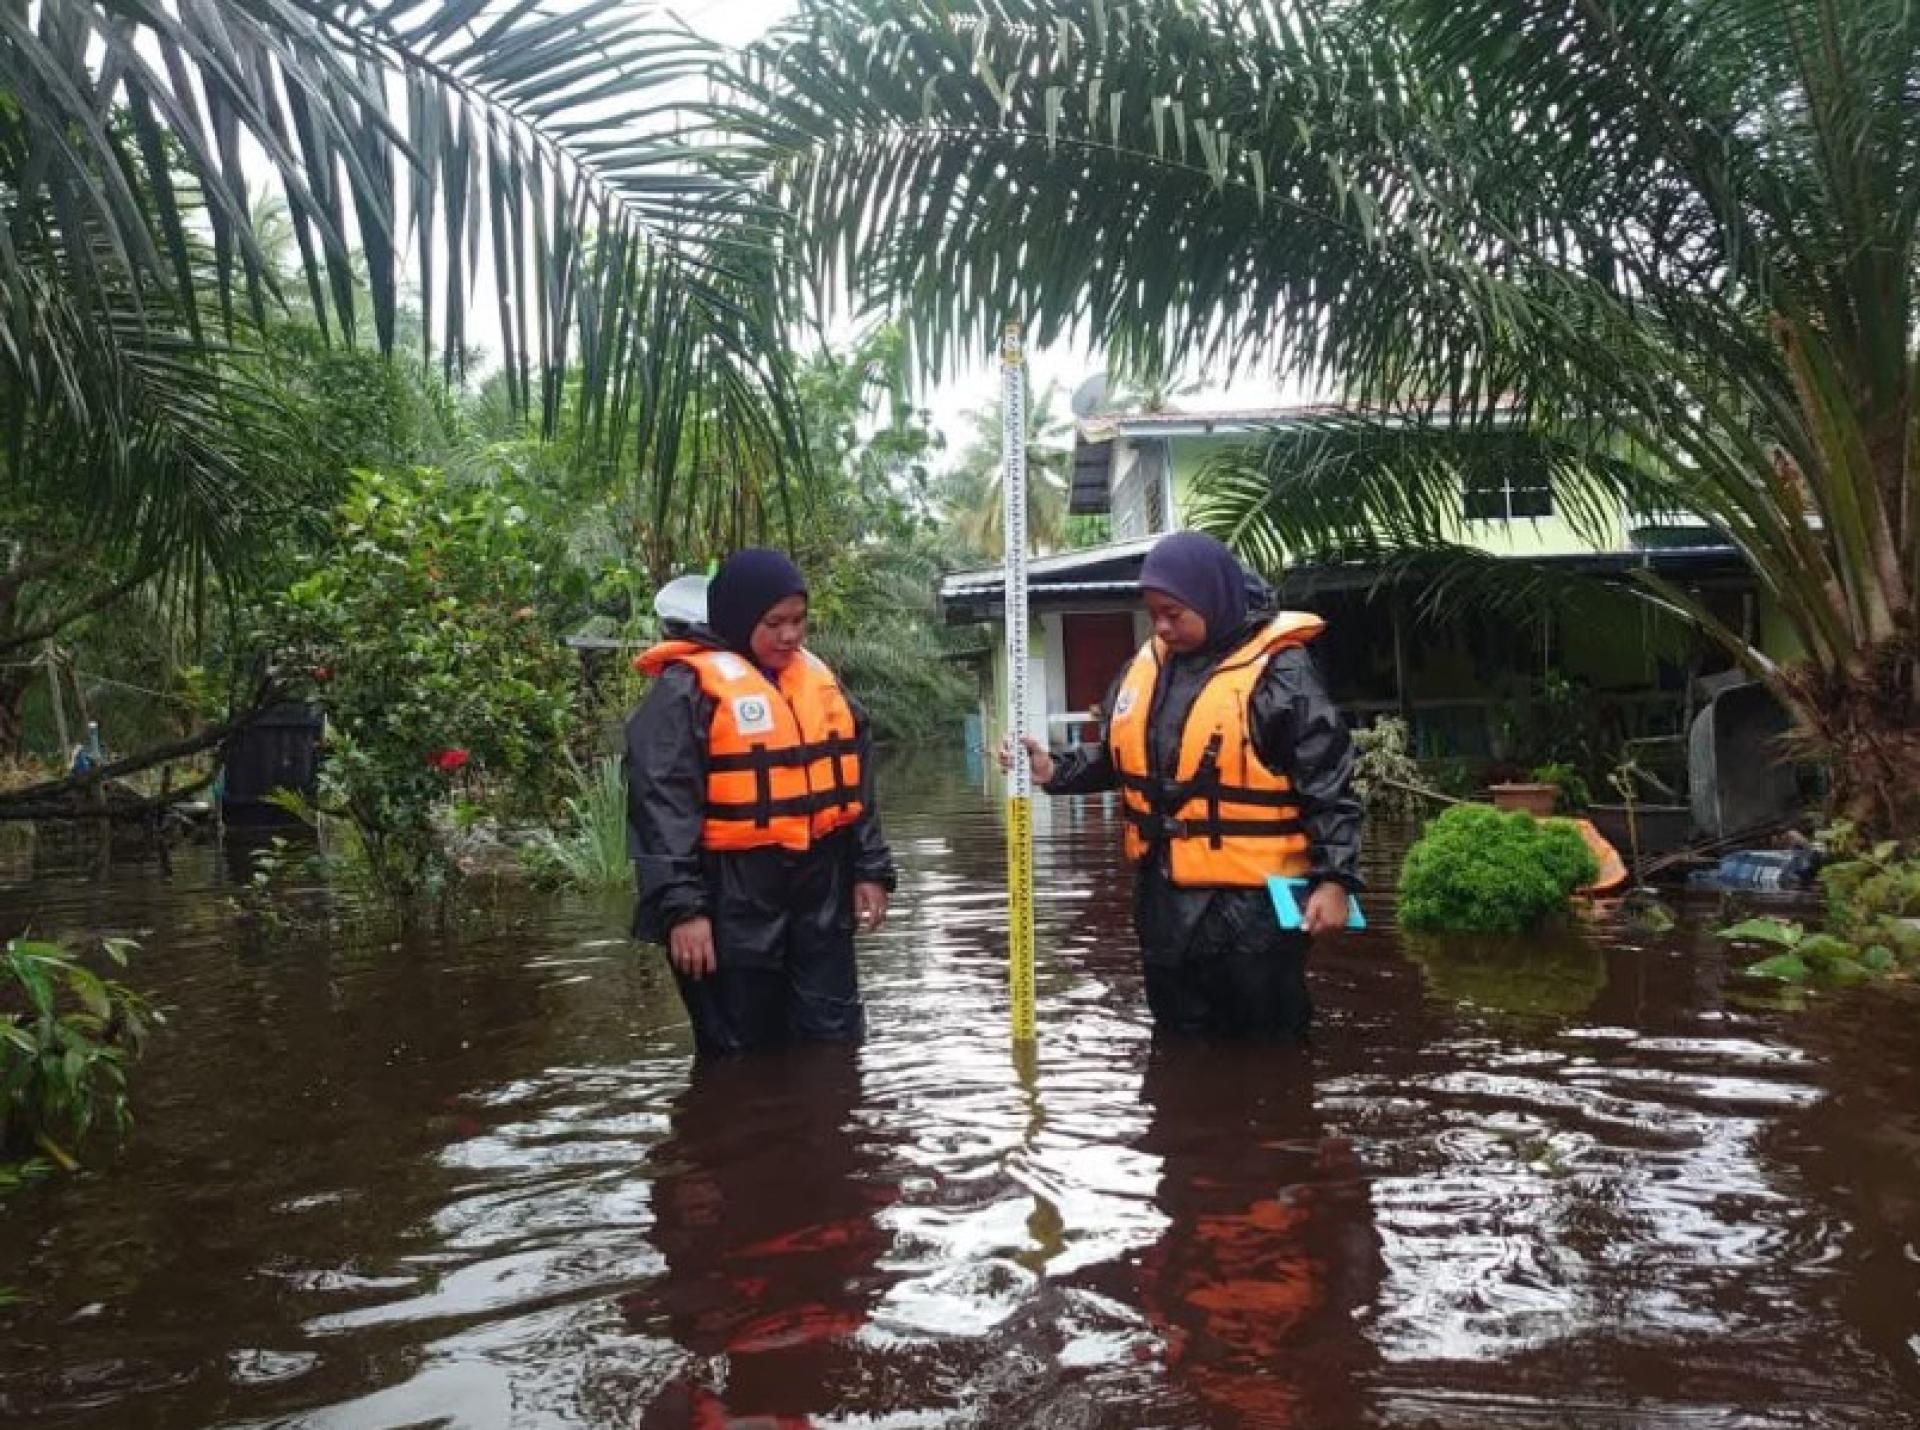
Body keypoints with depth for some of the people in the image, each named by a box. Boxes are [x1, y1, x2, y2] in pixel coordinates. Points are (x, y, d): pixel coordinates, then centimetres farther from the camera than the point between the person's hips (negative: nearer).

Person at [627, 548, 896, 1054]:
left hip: (820, 889, 6)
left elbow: (853, 779, 17)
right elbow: (662, 802, -16)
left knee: (835, 1039, 13)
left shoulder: (817, 677, 11)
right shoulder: (687, 686, -10)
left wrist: (871, 867, 12)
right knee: (744, 1053, 7)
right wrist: (681, 906, -20)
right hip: (734, 897, -6)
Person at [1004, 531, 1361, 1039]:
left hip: (1252, 904, -6)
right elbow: (1115, 760, 16)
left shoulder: (1278, 673, -13)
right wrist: (1056, 770, -1)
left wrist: (1333, 879, -19)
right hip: (1165, 900, 7)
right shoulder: (1145, 667, 6)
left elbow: (1329, 787, -13)